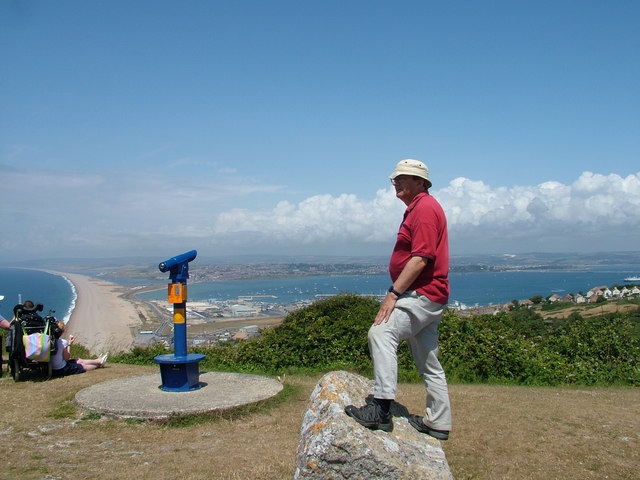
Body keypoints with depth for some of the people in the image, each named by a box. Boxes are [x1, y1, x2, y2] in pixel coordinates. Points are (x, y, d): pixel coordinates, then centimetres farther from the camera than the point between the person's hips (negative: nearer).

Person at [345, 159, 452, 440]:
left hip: (423, 295, -11)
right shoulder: (418, 208, 21)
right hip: (426, 295, 11)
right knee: (428, 364, 14)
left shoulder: (425, 208, -12)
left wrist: (394, 293, -23)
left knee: (381, 332, -26)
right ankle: (438, 423, 23)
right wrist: (397, 292, 21)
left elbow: (421, 258, -22)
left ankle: (381, 408, -28)